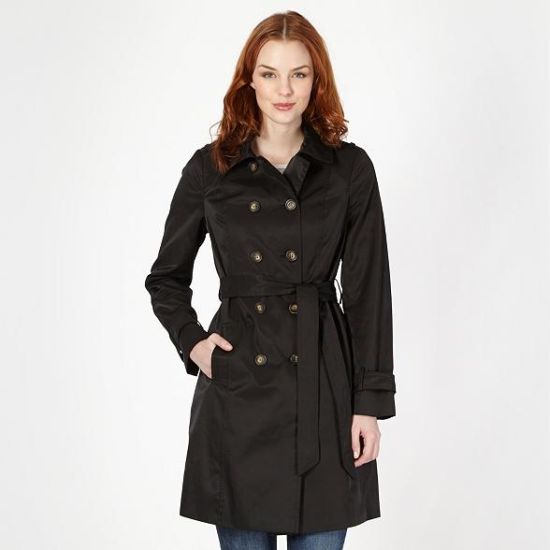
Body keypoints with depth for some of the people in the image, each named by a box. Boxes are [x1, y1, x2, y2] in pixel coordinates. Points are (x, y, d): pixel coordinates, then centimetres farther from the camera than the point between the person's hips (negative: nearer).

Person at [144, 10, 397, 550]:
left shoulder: (350, 168, 1)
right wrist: (192, 342, -2)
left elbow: (368, 290, 0)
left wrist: (370, 401, -3)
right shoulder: (209, 168, 2)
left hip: (324, 383, 0)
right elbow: (166, 277, 14)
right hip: (237, 386, 0)